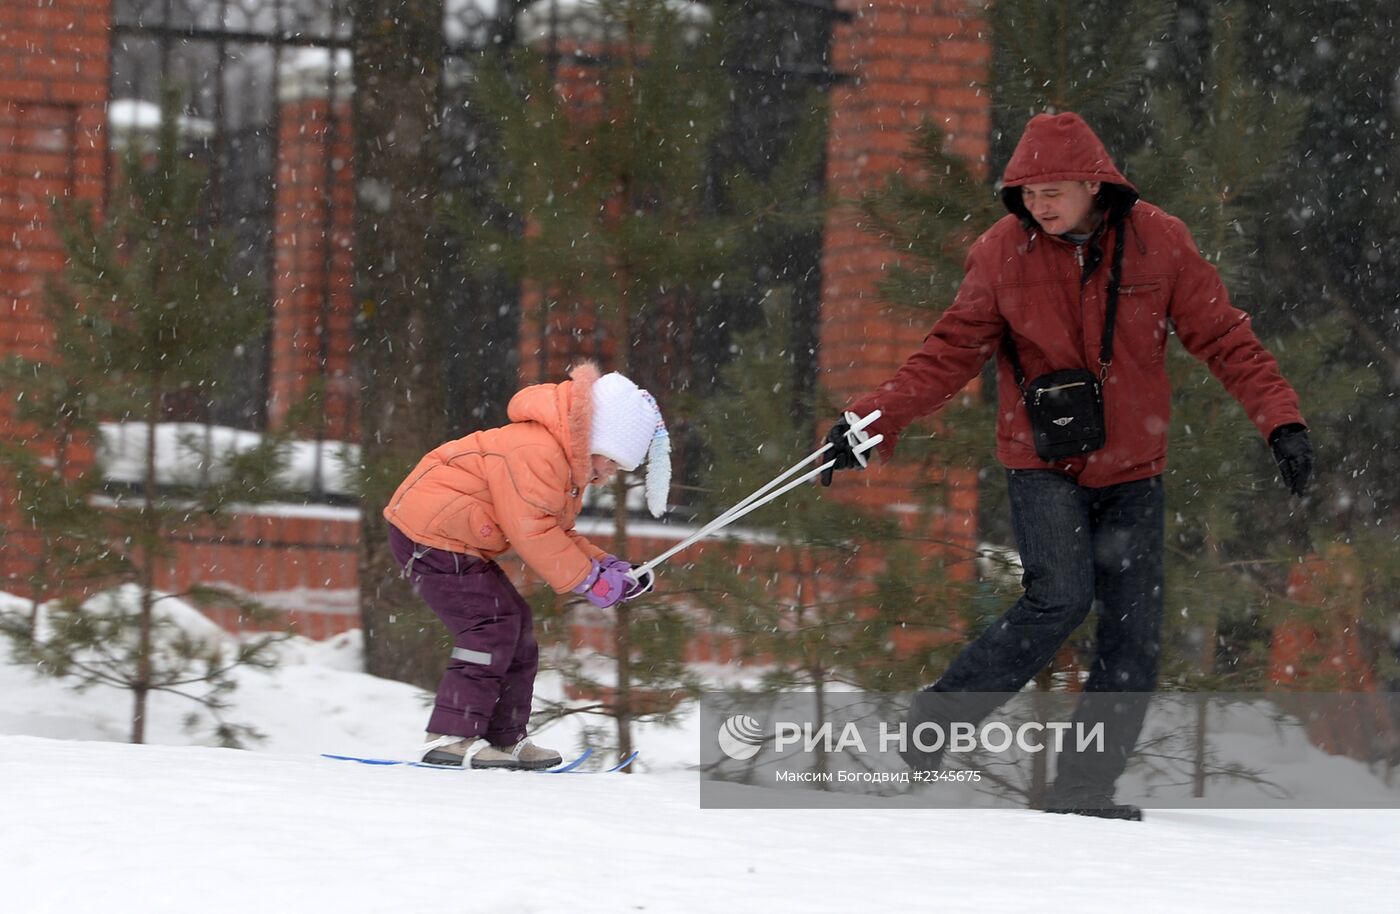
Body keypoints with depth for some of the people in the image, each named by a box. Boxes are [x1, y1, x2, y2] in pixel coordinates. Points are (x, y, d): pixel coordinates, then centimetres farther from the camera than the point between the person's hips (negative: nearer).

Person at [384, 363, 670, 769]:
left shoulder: (565, 463, 12)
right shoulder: (535, 453, -25)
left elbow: (556, 534, 17)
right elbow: (532, 533, -28)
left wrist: (606, 566, 2)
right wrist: (588, 579, -23)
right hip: (429, 533, -11)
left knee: (514, 625, 12)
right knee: (493, 624, -17)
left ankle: (505, 739, 18)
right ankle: (450, 738, -18)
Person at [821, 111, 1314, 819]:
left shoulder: (1157, 242, -5)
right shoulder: (1004, 251, -6)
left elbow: (1223, 338, 0)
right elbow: (951, 353, -1)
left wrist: (1281, 421, -10)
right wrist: (873, 422, -11)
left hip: (1131, 468, 2)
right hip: (1043, 462, -2)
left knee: (1135, 630, -3)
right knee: (1059, 599, -22)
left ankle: (1085, 787, 4)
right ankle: (939, 719, -8)